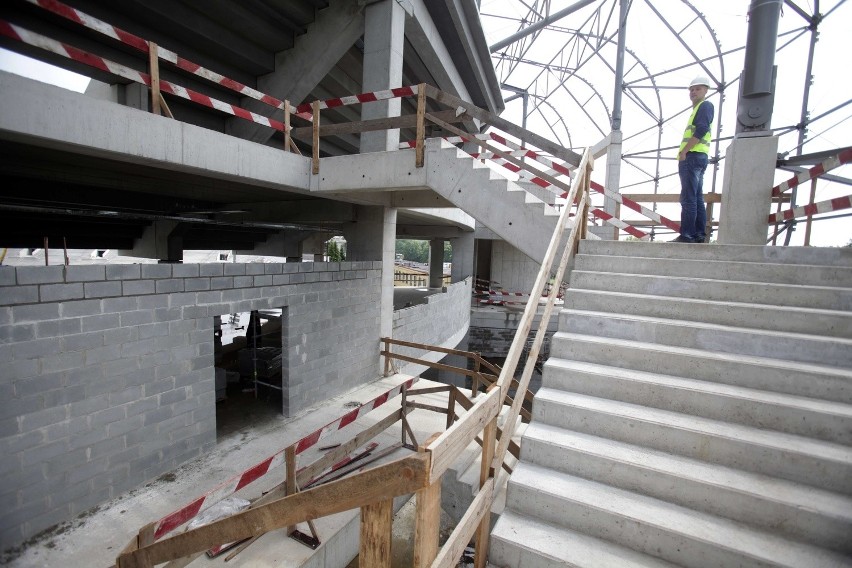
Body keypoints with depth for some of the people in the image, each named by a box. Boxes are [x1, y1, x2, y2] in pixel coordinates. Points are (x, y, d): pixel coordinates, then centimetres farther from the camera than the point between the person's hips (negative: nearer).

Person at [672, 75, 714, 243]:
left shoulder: (705, 105, -2)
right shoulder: (698, 108, 27)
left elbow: (701, 130, -17)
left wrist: (683, 152, -17)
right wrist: (684, 154, 16)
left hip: (692, 156, -10)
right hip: (698, 158, 10)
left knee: (688, 199, -14)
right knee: (697, 198, 8)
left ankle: (687, 235, -17)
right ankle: (699, 235, 11)